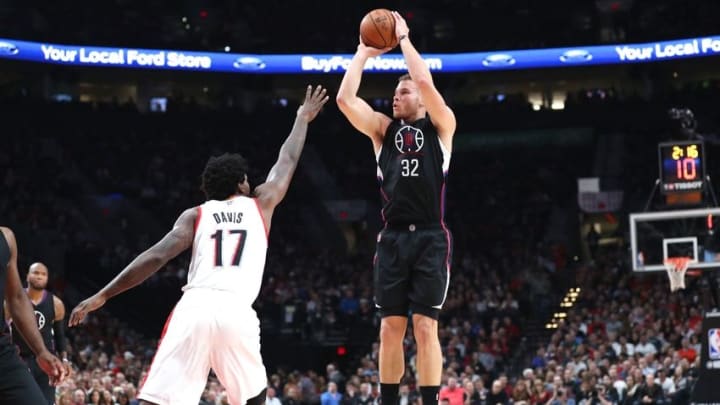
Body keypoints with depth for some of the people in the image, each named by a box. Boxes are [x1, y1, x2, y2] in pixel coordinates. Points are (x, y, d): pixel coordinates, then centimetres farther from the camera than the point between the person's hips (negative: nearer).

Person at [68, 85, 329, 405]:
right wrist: (303, 118, 55)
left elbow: (156, 256, 5)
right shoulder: (259, 205, 21)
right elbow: (287, 163, 38)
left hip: (194, 308, 0)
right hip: (237, 313, 0)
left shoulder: (195, 215, 19)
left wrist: (101, 296, 5)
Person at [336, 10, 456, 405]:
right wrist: (363, 53, 7)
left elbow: (425, 82, -11)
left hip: (430, 238, -3)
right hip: (393, 238, 4)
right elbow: (345, 99, 2)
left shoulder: (441, 127, 5)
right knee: (390, 329, 3)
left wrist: (403, 38, -1)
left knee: (424, 327, -7)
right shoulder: (383, 129, 15)